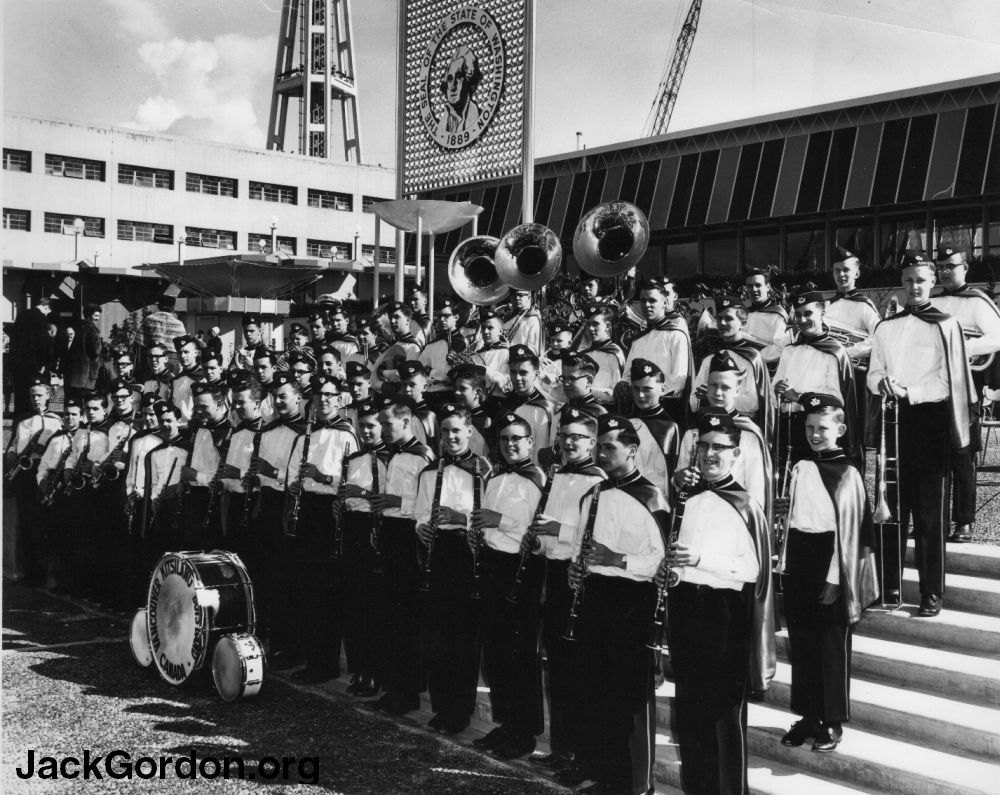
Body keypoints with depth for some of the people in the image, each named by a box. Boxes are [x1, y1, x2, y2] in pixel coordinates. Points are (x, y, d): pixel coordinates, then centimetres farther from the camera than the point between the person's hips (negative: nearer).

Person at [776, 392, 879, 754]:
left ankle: (833, 722, 14)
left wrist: (836, 578, -13)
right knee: (801, 643, 11)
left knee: (832, 646, 3)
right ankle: (808, 716, 22)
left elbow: (851, 530, -10)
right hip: (798, 565, 6)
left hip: (829, 567, -6)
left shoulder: (847, 474, -8)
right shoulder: (801, 469, 9)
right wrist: (786, 564, 11)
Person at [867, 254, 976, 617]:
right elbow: (873, 374, 13)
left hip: (931, 420, -3)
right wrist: (883, 382, -10)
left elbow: (949, 381, -5)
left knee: (931, 512, -1)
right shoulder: (886, 327, 14)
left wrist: (908, 392, -18)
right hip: (895, 420, 3)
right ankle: (889, 584, 12)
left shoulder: (947, 326, 1)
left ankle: (932, 593, 3)